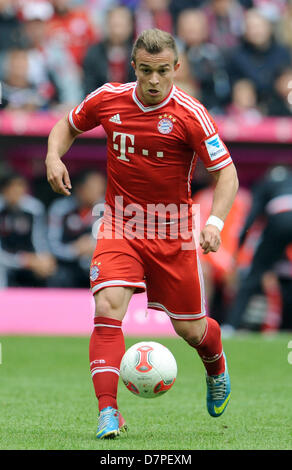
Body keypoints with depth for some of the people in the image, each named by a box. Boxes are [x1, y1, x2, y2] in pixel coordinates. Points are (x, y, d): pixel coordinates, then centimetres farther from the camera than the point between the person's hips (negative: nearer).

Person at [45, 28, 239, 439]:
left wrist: (215, 221, -27)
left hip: (173, 234, -1)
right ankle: (108, 411, -20)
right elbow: (67, 126, 14)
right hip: (120, 228, 1)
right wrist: (54, 156, -7)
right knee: (108, 310, -21)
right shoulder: (108, 100, -5)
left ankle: (217, 367, 44)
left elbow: (226, 173, -12)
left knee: (190, 330, 8)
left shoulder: (190, 114, -14)